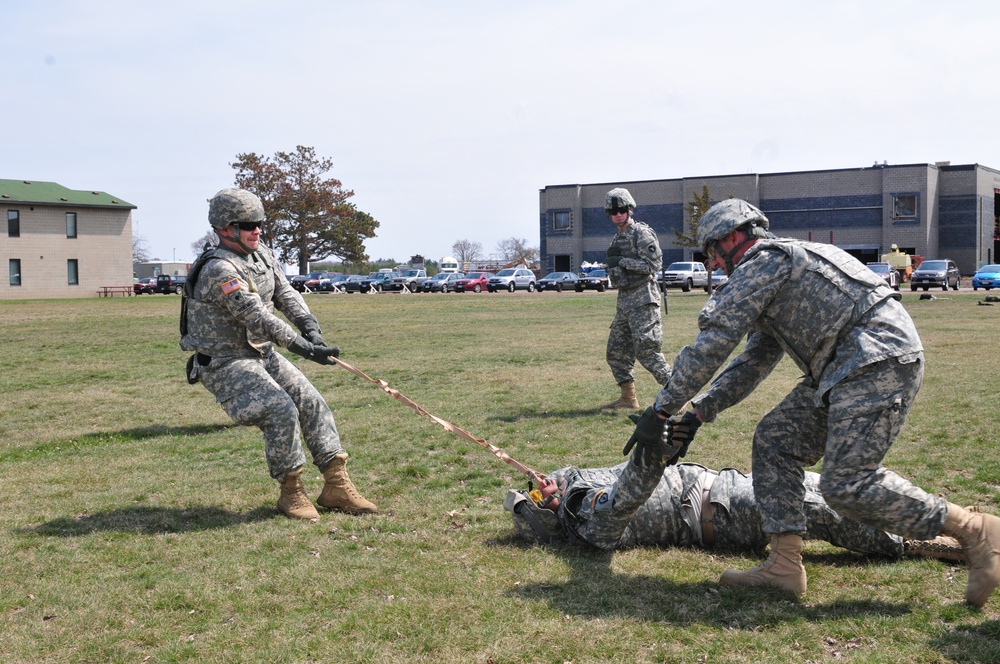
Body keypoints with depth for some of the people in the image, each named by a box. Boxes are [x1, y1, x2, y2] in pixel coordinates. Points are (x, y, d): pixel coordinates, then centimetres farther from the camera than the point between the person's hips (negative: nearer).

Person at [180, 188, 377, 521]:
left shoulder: (263, 254, 6)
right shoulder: (219, 270, -23)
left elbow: (286, 294, 1)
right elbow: (257, 317, -29)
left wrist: (309, 324, -19)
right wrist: (304, 347, -34)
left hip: (263, 354, 9)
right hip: (224, 363, -9)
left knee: (312, 403, -1)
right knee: (282, 412, -23)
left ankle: (337, 487, 3)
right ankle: (290, 492, -5)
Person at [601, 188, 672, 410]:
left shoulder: (642, 234, -9)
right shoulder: (617, 239, 17)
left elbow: (654, 265, -17)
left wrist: (623, 261, -18)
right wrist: (613, 268, 2)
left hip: (642, 299, -9)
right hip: (624, 299, 9)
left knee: (646, 350, -14)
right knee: (616, 350, 10)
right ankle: (628, 398, 18)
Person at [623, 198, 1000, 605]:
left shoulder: (762, 263, -6)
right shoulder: (776, 270, 26)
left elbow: (711, 346, -11)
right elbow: (752, 363, 25)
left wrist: (661, 410, -5)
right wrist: (698, 413, 16)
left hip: (880, 361, -11)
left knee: (846, 484, -15)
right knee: (775, 441, 8)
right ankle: (785, 566, 5)